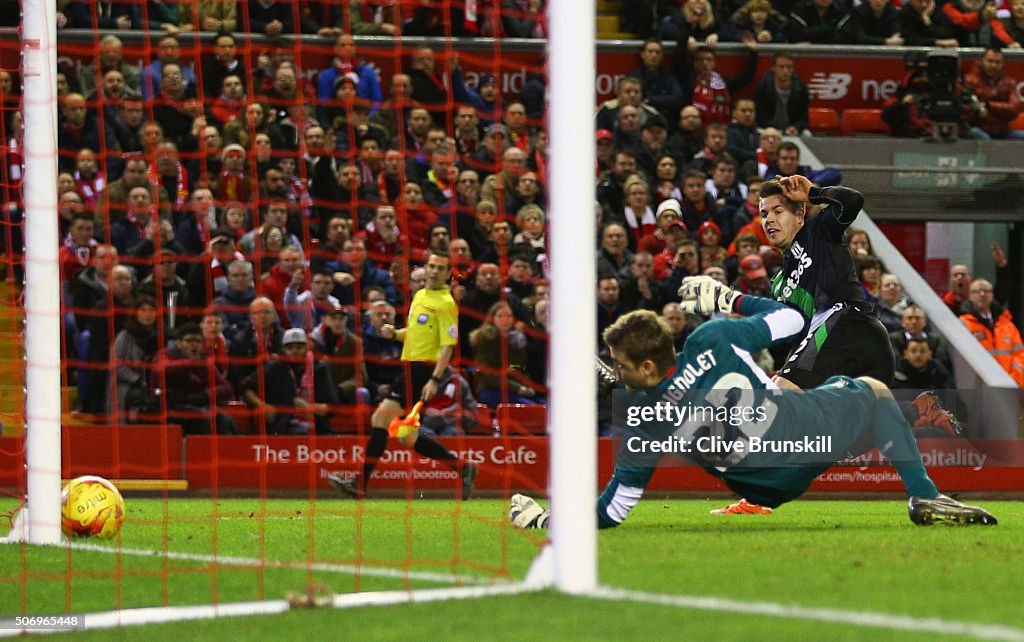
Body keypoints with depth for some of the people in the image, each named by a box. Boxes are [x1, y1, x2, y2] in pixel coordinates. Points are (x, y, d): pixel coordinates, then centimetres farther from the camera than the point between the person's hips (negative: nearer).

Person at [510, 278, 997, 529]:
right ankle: (924, 496, 11)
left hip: (773, 485, 2)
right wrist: (733, 300, 13)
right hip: (805, 429, -2)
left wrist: (544, 520, -1)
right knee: (875, 392, 27)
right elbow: (791, 319, 1)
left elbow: (611, 511, -9)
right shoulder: (713, 340, -13)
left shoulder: (642, 428, -13)